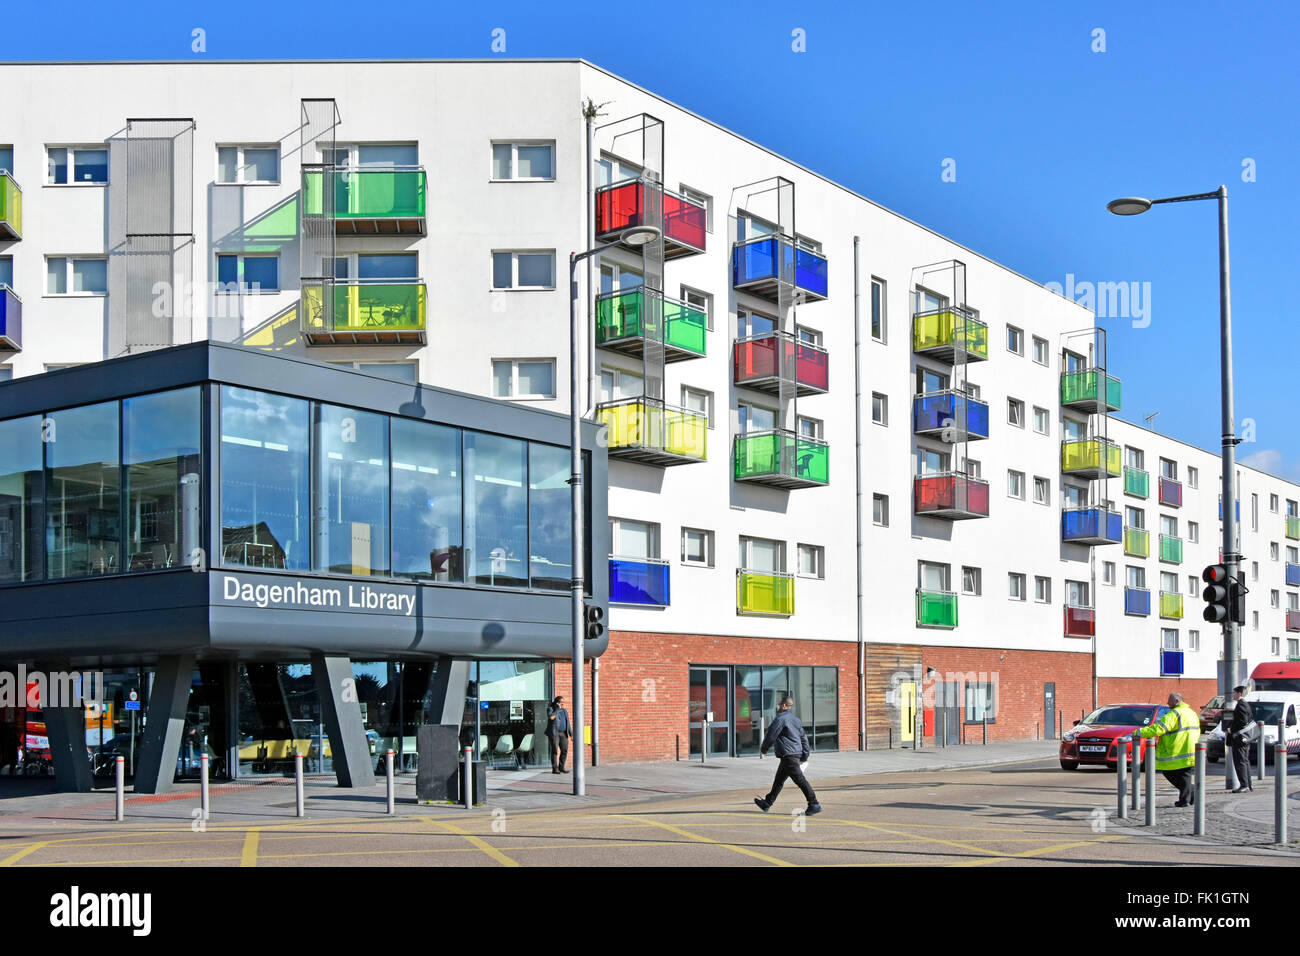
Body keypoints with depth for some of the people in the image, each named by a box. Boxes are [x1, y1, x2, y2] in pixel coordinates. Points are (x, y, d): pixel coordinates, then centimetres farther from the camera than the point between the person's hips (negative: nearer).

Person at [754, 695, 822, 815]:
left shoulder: (781, 719, -13)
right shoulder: (796, 719, 15)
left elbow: (771, 736, -12)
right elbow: (804, 738, 16)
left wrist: (764, 749, 6)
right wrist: (805, 756, 18)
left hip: (788, 755, -10)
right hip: (796, 754, 10)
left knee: (800, 780, -9)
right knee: (779, 780, 18)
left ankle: (814, 805, -10)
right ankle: (767, 803, 29)